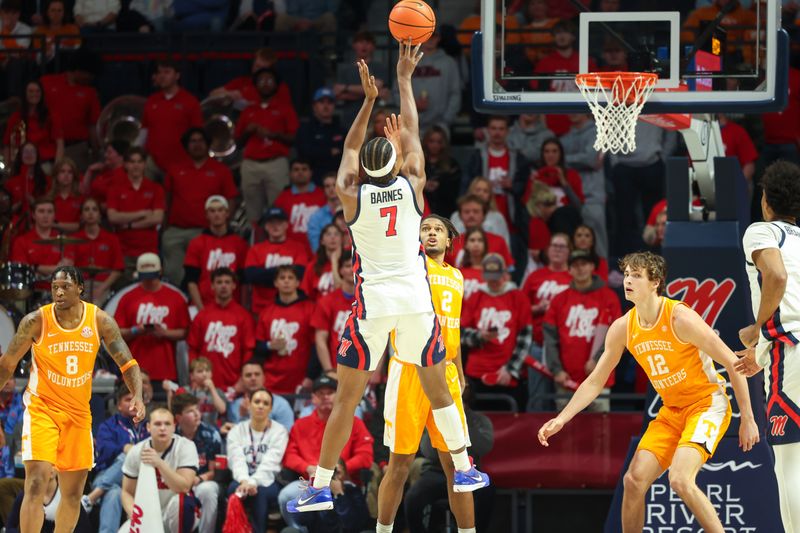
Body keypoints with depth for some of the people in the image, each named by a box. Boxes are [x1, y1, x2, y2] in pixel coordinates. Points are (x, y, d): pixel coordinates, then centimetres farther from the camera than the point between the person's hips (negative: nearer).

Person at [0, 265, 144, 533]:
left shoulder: (99, 320, -6)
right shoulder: (36, 321, -13)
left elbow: (127, 362, -2)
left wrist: (137, 395, -18)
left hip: (78, 412, 4)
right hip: (42, 408, -4)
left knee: (73, 492, 10)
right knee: (36, 483, -19)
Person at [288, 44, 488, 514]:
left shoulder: (351, 195, -3)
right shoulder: (412, 186, -1)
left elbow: (350, 149, 15)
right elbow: (411, 132, 13)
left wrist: (369, 100, 19)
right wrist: (404, 79, 22)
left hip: (372, 303, -1)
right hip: (416, 300, 1)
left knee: (347, 399, 0)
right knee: (438, 389, 16)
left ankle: (321, 487, -3)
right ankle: (464, 470, 20)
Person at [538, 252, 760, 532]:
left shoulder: (681, 318, -21)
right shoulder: (622, 328, -2)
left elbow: (732, 362, -16)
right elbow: (595, 382, 9)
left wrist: (747, 418, -14)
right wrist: (560, 420, 0)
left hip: (707, 404, -7)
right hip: (671, 411, 7)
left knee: (680, 479, -26)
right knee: (634, 480, -3)